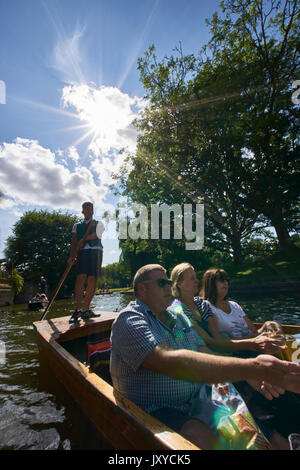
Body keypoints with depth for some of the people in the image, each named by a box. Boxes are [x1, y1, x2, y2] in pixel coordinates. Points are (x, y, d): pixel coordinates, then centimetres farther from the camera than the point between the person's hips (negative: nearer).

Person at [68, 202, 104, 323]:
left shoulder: (98, 224, 19)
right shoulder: (77, 225, 21)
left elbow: (97, 234, -3)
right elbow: (74, 242, 11)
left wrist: (83, 240, -10)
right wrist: (71, 256, -2)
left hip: (96, 251, 0)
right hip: (83, 252, 0)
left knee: (92, 281, -4)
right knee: (80, 278, -16)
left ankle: (86, 309, 3)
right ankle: (78, 310, -16)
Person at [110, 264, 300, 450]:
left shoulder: (178, 317, 11)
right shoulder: (129, 319, -15)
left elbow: (205, 356, 6)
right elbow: (168, 361, -31)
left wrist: (250, 375, -13)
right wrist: (253, 368, -37)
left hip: (196, 400, 7)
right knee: (203, 437, -30)